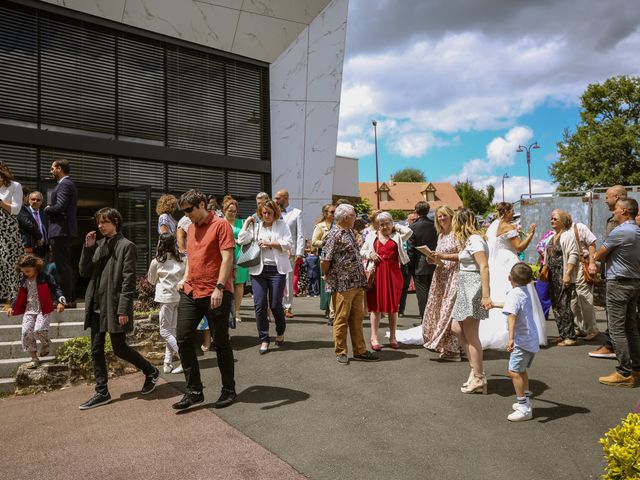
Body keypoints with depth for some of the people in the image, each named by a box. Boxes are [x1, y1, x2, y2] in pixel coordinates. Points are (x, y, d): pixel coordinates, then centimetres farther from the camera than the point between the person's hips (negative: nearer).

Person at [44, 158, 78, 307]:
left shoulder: (64, 184, -11)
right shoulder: (70, 183, 20)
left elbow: (60, 206, -21)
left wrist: (47, 209, -4)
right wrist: (50, 209, 13)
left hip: (60, 230, -10)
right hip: (67, 229, 10)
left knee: (62, 266, -9)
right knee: (67, 265, 12)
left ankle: (66, 299, -7)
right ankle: (71, 298, 15)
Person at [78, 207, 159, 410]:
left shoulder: (126, 246, -8)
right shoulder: (98, 245, 12)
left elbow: (128, 280, -13)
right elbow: (85, 272, 11)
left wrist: (123, 310, -17)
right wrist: (88, 248, -1)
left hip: (114, 306, -7)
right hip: (96, 306, 7)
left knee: (120, 349, 0)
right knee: (96, 350, 9)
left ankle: (151, 372, 22)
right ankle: (102, 393, 20)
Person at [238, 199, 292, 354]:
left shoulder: (282, 225, 8)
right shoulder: (255, 227, 12)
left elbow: (288, 244, -3)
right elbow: (242, 240, -3)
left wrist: (269, 243, -8)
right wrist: (246, 223, 3)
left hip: (277, 269, -1)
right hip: (258, 269, 2)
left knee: (275, 305, 1)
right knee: (260, 305, -4)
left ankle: (280, 332, 29)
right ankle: (264, 340, 8)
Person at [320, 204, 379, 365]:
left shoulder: (350, 232, 13)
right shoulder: (334, 235, -16)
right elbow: (324, 261, -17)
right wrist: (328, 277, -3)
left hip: (357, 283, 8)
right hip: (343, 285, -8)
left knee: (357, 318, 14)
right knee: (342, 319, 4)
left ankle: (360, 350, 23)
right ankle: (341, 352, 16)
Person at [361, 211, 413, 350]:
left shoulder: (397, 237, 7)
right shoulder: (372, 237, 11)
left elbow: (409, 231, -10)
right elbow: (362, 251, 16)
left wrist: (395, 227, 3)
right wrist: (370, 254, -4)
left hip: (393, 273, 0)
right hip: (377, 273, 0)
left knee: (393, 306, 6)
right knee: (376, 306, 2)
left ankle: (392, 337, 17)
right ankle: (374, 338, 8)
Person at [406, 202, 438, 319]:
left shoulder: (413, 227, -11)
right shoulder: (436, 226, -1)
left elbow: (410, 249, -11)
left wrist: (410, 267, -2)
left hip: (419, 266, -4)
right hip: (434, 265, 4)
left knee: (423, 296, 2)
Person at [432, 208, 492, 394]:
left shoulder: (474, 240, -15)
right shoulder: (469, 240, 15)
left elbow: (484, 267, -24)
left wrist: (486, 295, -30)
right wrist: (442, 256, 35)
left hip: (473, 288, -10)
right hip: (466, 288, 10)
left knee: (470, 335, -3)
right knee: (456, 328, 11)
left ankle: (478, 379, 6)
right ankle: (475, 368, 19)